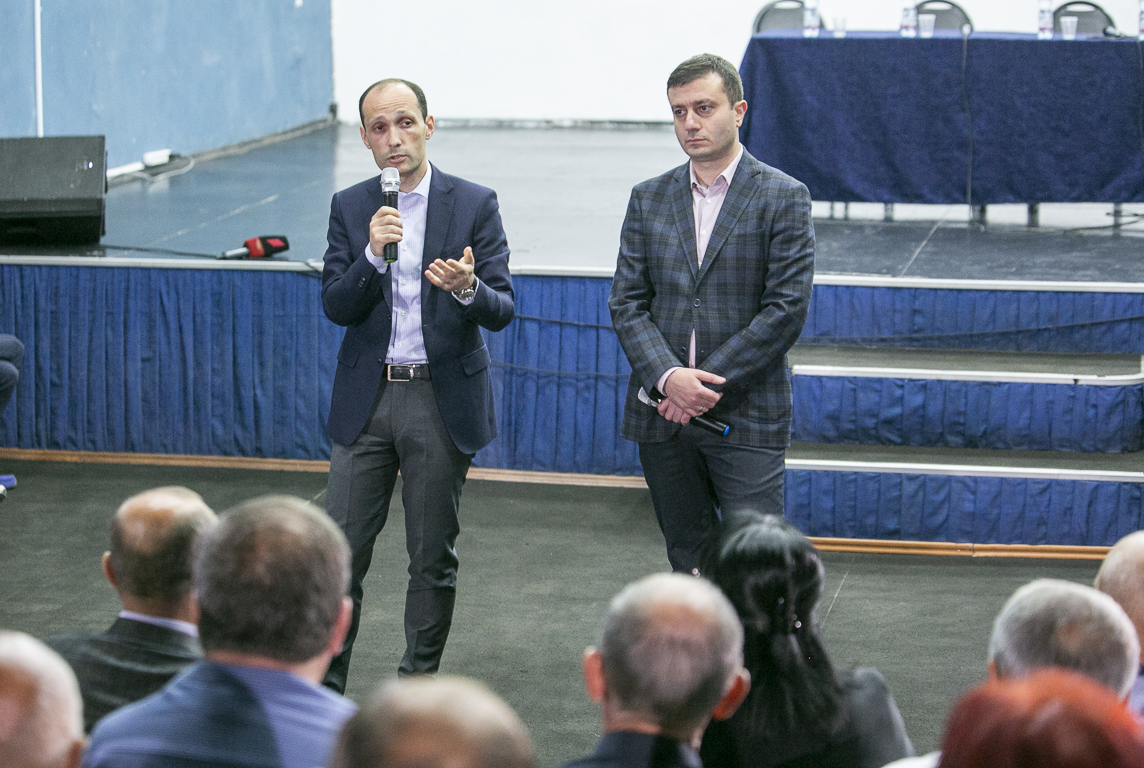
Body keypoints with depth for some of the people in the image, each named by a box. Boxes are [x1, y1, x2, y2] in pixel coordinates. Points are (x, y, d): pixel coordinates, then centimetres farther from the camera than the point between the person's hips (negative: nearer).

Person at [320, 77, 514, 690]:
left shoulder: (474, 204, -2)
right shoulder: (350, 208, 5)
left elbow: (501, 311, -7)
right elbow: (336, 307, -2)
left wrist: (468, 289, -30)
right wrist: (373, 255, -20)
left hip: (443, 400, -2)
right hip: (367, 397, 2)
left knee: (433, 557, 7)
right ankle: (323, 689, 10)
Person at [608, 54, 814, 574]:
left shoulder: (783, 198, -1)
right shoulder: (649, 199, 11)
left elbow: (787, 308, -8)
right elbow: (626, 302, 5)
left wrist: (706, 382, -13)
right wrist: (668, 377, -13)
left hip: (748, 416, -4)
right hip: (662, 417, 4)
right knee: (689, 563, 11)